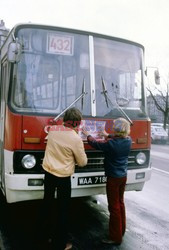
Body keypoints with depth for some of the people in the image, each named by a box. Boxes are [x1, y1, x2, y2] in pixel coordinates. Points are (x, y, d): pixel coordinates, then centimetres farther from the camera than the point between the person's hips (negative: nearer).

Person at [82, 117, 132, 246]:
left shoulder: (111, 144, -24)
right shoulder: (128, 141, -5)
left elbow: (95, 144, -9)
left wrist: (88, 135, 9)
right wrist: (108, 136, 32)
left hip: (113, 178, -7)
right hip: (123, 177, 7)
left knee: (114, 207, 3)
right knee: (120, 203, 21)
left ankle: (116, 237, 14)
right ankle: (121, 230, 37)